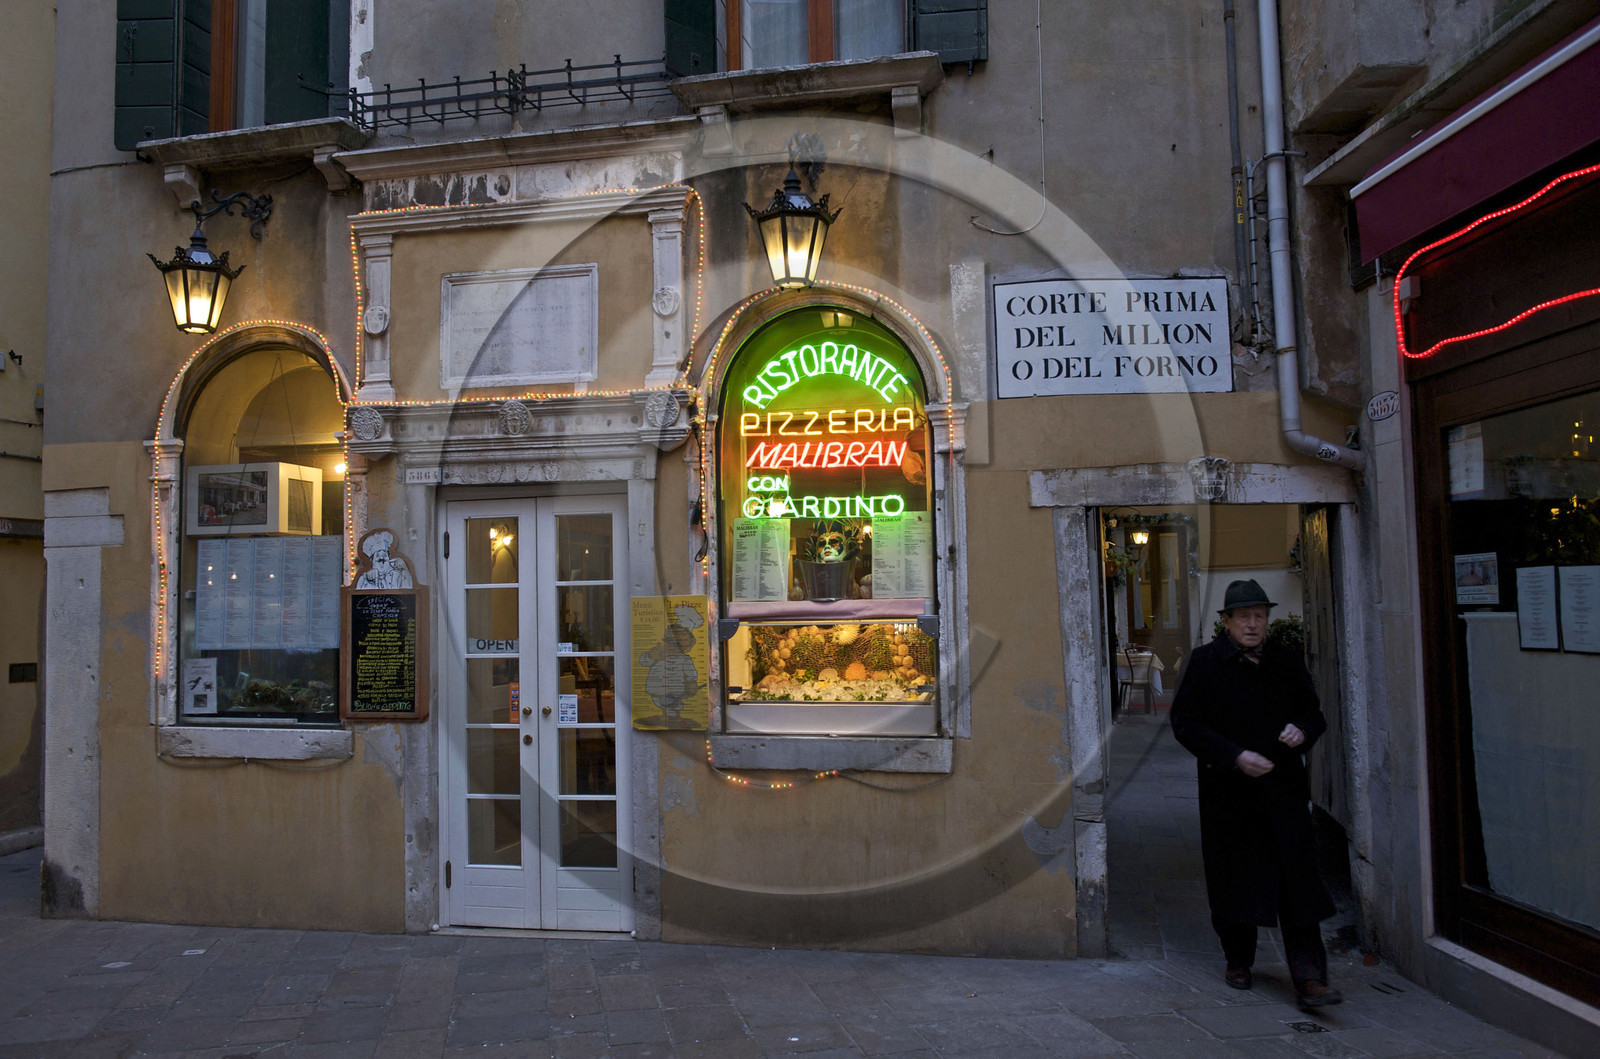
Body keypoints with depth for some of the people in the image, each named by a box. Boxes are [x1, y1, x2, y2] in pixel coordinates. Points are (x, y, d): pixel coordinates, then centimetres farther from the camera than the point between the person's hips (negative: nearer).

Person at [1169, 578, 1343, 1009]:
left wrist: (1302, 730, -6)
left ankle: (1310, 980, 2)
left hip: (1284, 790, 2)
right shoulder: (1205, 662, -3)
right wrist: (1235, 756, -16)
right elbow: (1185, 723, -6)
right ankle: (1238, 961, 30)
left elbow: (1314, 713, 18)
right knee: (1234, 881, 10)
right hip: (1229, 792, -2)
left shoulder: (1286, 661, 7)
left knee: (1298, 882, -3)